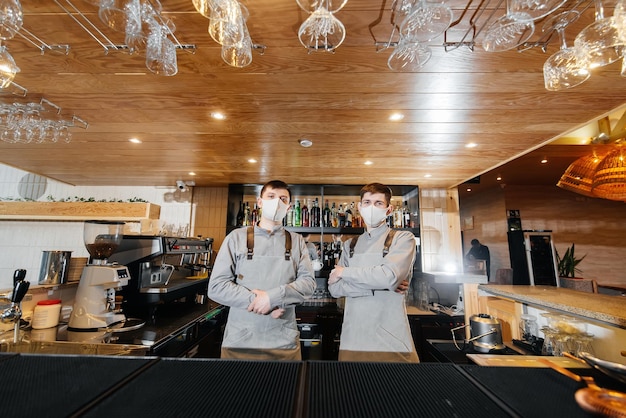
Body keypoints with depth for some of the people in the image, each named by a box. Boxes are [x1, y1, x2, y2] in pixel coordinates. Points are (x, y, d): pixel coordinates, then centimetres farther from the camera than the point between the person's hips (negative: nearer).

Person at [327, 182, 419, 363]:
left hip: (392, 341, -3)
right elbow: (334, 287, -1)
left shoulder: (403, 238, -1)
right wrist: (381, 285, -12)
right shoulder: (350, 245, 9)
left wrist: (345, 272, -7)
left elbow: (390, 276, -19)